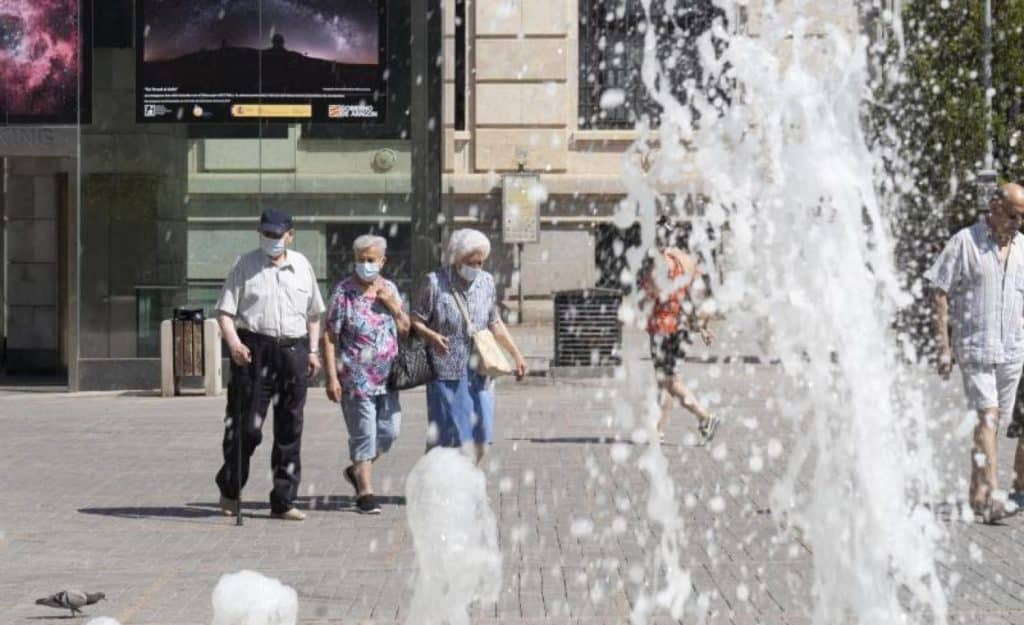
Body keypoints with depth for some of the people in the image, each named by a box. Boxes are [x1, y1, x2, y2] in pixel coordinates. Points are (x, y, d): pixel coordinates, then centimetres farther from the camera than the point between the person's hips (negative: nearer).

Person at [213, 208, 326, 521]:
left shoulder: (302, 266, 13)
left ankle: (283, 502, 11)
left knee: (290, 430, 5)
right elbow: (225, 311, -3)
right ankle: (230, 490, 15)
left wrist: (313, 351, 13)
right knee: (247, 426, -6)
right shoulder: (245, 265, 1)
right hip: (254, 349, -4)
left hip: (293, 349, 4)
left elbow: (313, 313, 22)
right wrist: (233, 342, -19)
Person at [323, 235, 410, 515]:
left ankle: (357, 470, 31)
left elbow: (406, 329, 14)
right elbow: (329, 337, -9)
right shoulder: (343, 292, -8)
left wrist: (393, 305, -5)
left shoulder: (390, 289, 9)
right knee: (364, 435, -3)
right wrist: (331, 377, -16)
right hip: (355, 377, -6)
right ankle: (365, 492, 4)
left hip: (386, 376, 6)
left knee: (389, 431, 9)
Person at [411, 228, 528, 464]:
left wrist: (516, 354, 14)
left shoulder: (486, 282, 8)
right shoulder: (435, 282, -8)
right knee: (444, 438, -4)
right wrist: (431, 336, -25)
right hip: (446, 373, -5)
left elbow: (495, 323, 18)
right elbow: (416, 320, -5)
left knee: (479, 439, 5)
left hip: (479, 373, 5)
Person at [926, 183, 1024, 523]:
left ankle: (978, 493, 16)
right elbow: (939, 294, -5)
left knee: (994, 419, 7)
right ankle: (985, 496, -15)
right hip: (974, 346, -5)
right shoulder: (964, 242, -5)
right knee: (986, 418, -13)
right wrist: (943, 347, -9)